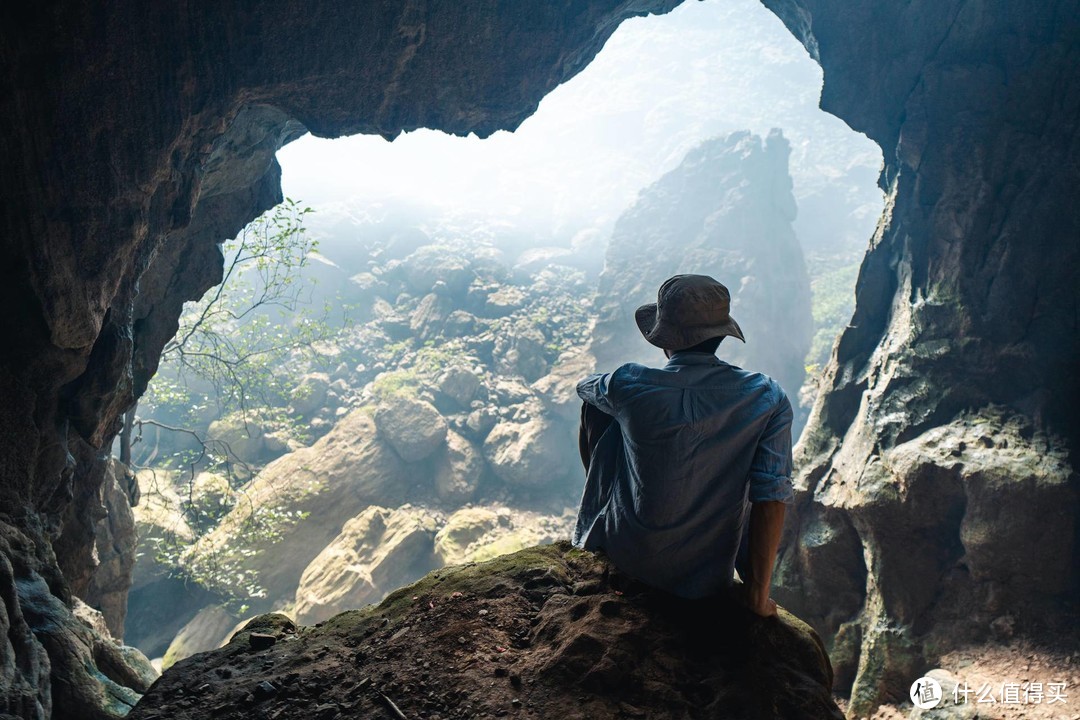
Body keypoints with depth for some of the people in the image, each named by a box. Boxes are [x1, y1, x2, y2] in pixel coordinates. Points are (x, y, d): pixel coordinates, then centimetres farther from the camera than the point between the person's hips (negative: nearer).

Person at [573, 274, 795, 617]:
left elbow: (583, 385, 7)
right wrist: (758, 593, -6)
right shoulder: (768, 398, -15)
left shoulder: (629, 385, -18)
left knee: (595, 406, 15)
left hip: (627, 559, -1)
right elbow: (772, 497, -16)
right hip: (710, 580, 1)